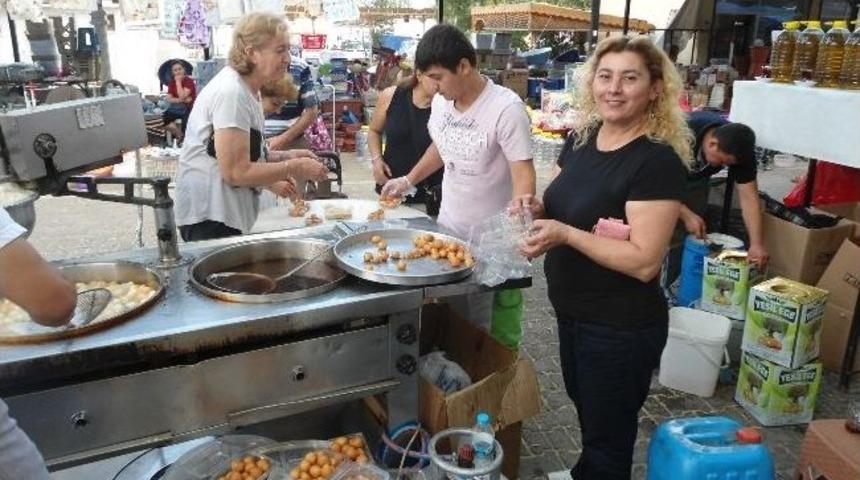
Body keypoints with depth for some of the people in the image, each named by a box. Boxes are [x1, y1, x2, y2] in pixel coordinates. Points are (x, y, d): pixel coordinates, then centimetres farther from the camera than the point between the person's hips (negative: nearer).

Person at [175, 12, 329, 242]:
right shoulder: (231, 93, -19)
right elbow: (236, 172, -22)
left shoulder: (247, 87, 10)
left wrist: (284, 156, 5)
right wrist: (294, 168, -15)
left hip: (228, 211, 9)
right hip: (210, 217, -9)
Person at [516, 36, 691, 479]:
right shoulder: (581, 139, 0)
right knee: (586, 411, 31)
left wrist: (564, 234, -31)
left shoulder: (658, 161, -23)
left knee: (608, 436, 16)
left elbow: (644, 262, -26)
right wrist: (536, 210, -10)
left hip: (622, 328, -8)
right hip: (572, 311, 8)